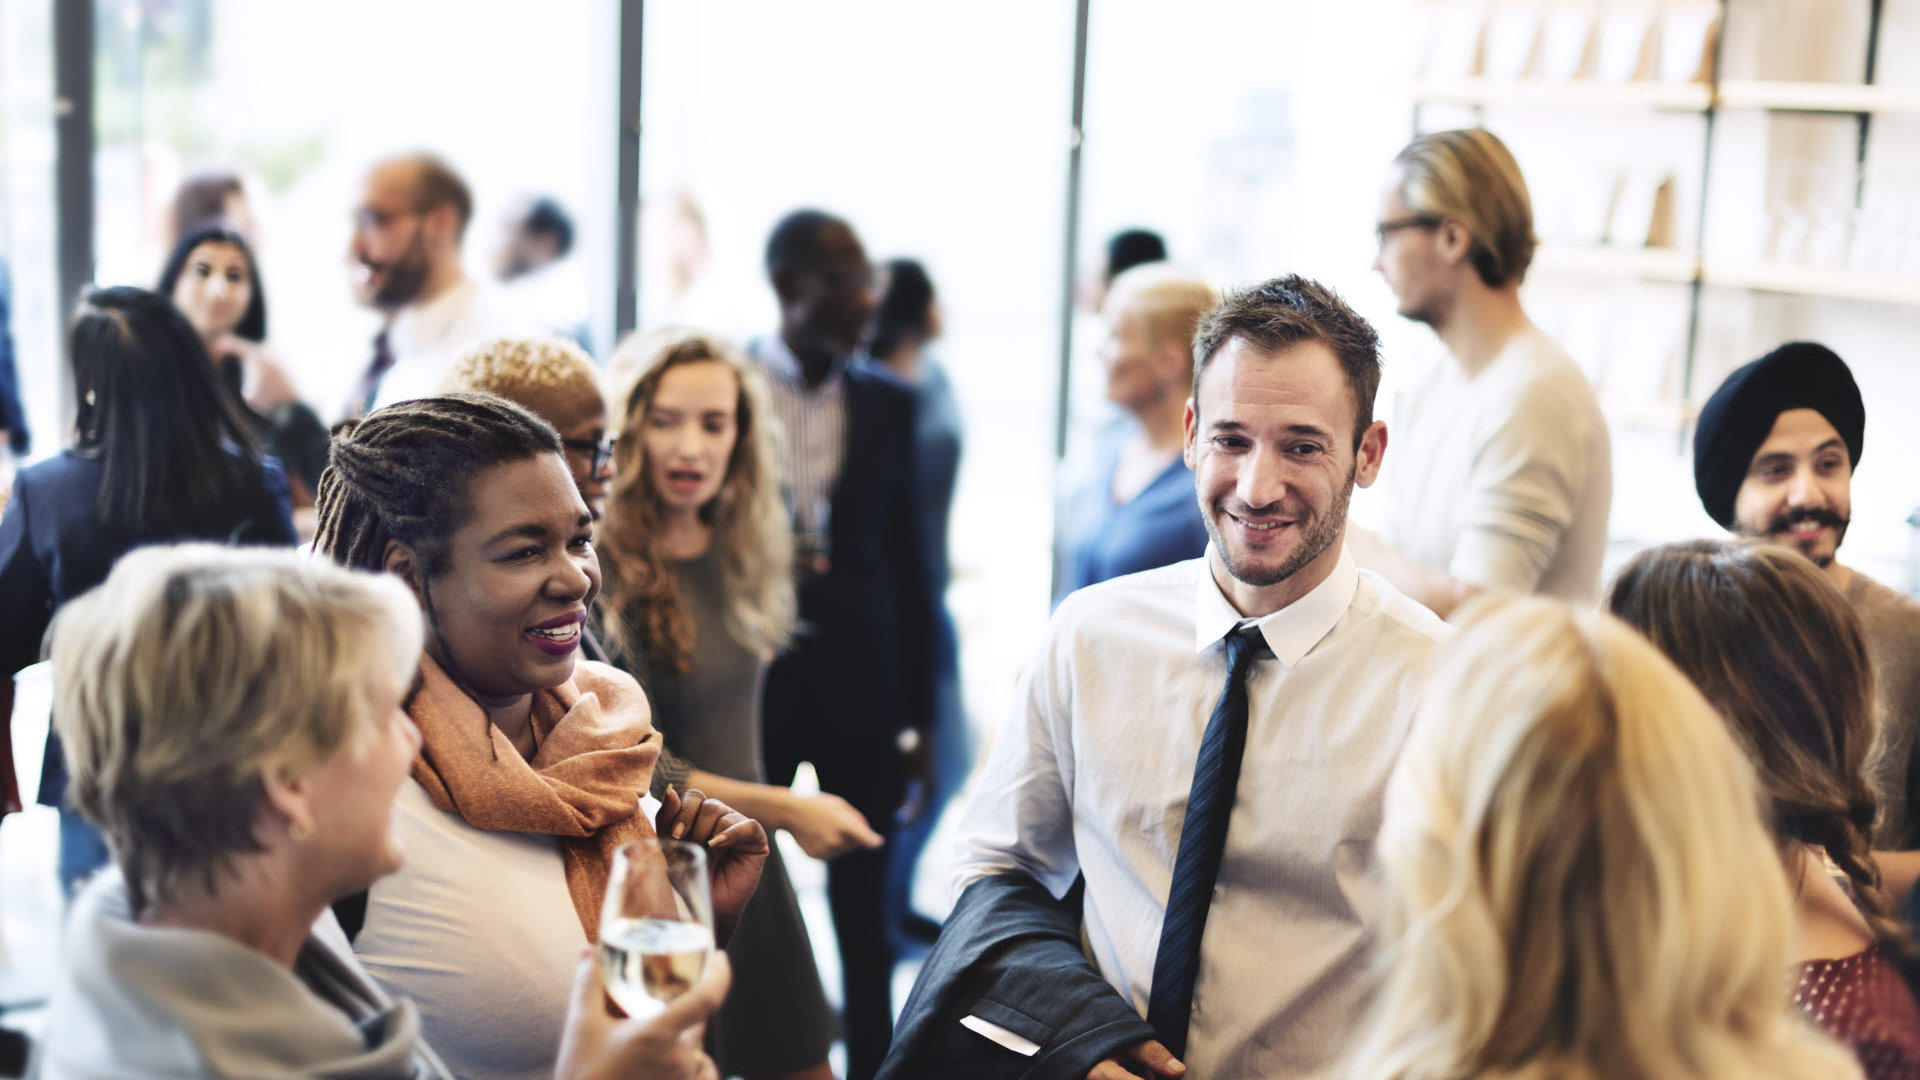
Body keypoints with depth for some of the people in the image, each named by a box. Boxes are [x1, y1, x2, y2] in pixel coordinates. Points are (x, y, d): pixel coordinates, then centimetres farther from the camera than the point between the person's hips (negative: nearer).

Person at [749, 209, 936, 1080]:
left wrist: (916, 714, 4)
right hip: (746, 677, -1)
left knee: (863, 910, 8)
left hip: (859, 685, 1)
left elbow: (909, 564, 5)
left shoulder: (888, 405, 4)